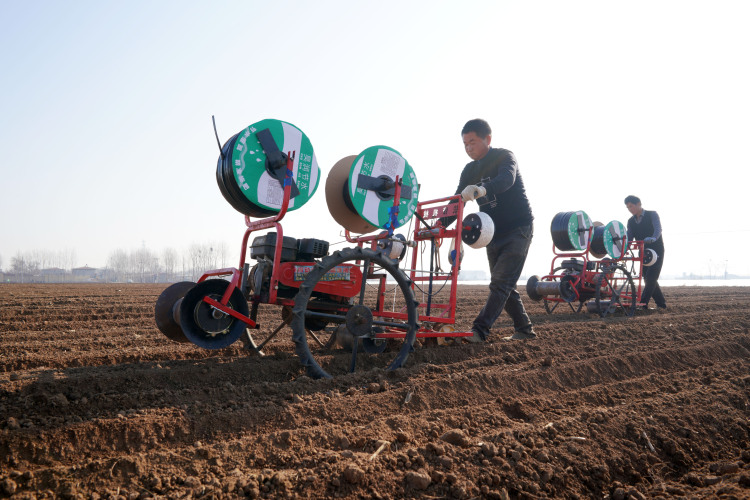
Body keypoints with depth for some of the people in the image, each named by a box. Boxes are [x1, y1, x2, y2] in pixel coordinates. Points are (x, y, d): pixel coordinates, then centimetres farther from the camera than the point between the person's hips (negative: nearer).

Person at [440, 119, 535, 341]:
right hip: (494, 233, 8)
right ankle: (525, 329, 21)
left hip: (518, 229, -8)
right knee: (504, 285, 10)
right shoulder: (470, 170, 7)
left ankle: (480, 330, -19)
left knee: (500, 283, -14)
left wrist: (482, 189, -55)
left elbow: (506, 179, -35)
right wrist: (439, 225, -12)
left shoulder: (504, 157, -12)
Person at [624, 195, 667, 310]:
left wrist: (653, 238, -44)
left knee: (651, 277, -14)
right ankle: (661, 304, 13)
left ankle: (643, 303, -18)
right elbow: (629, 238, 2)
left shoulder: (652, 215, -6)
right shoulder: (631, 221, 9)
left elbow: (658, 229, -23)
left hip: (656, 251, -6)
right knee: (647, 279, 3)